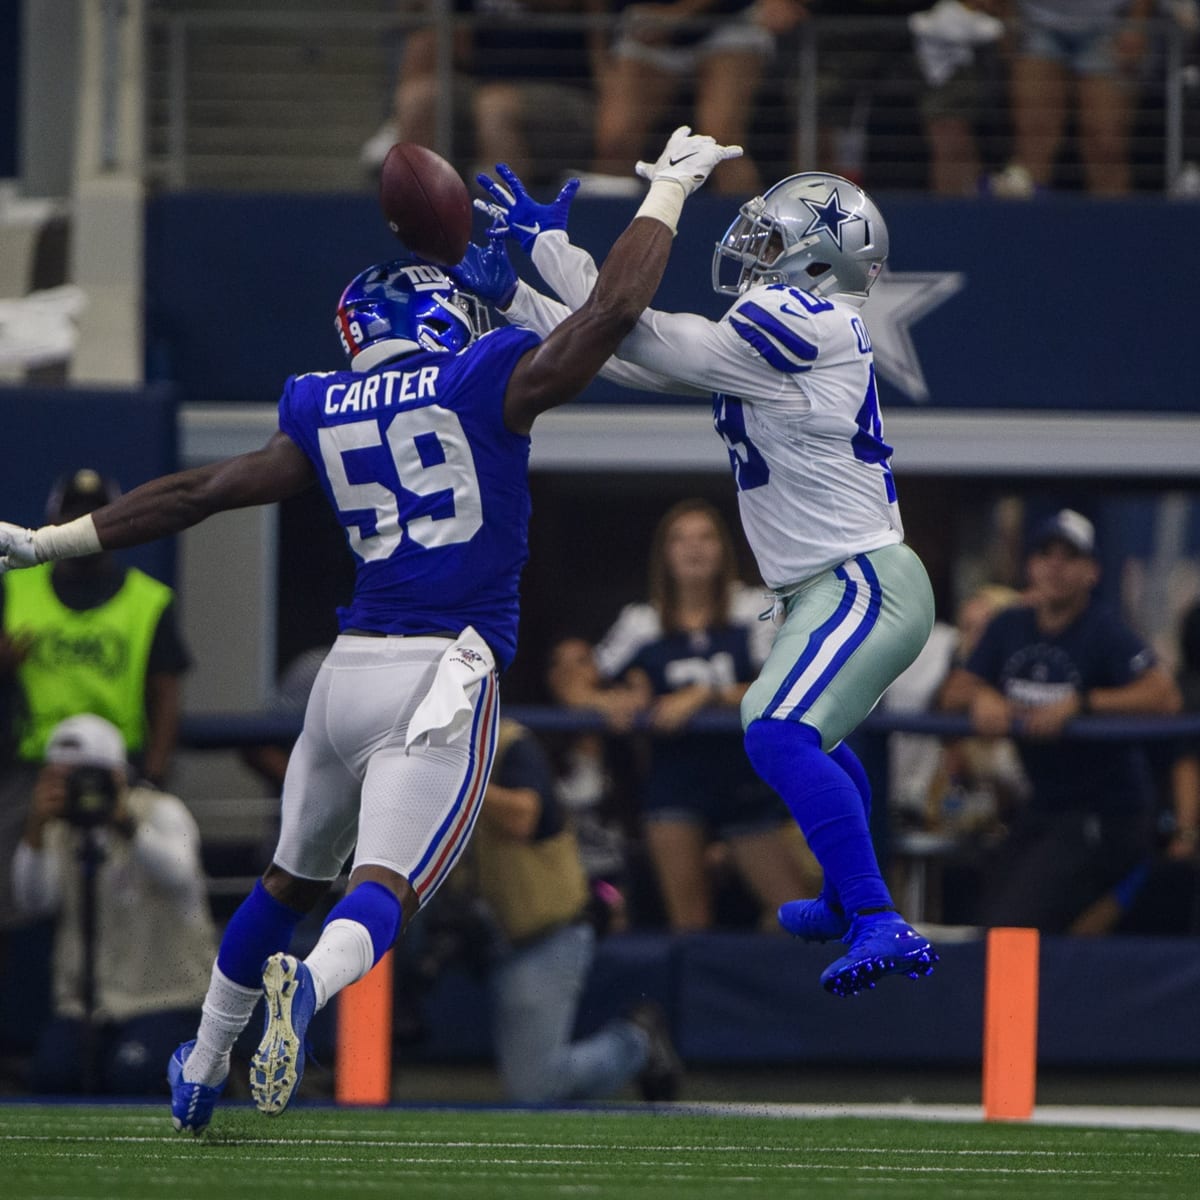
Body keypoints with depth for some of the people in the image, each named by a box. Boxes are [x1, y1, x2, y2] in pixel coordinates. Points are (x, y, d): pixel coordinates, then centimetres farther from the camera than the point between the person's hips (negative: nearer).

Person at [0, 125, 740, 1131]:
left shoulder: (327, 419, 12)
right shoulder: (488, 386, 0)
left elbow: (197, 493, 15)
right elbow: (612, 311, -5)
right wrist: (666, 195, 9)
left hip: (349, 668, 5)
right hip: (443, 671, -5)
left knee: (293, 879, 24)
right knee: (385, 889, -15)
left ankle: (203, 1068, 35)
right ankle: (309, 984, -47)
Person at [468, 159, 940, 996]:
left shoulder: (800, 324, -18)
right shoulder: (772, 336, 12)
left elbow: (645, 340, -18)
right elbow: (631, 359, 14)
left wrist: (549, 243, -11)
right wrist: (512, 297, 13)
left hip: (865, 586, -11)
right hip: (835, 589, 11)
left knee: (781, 739, -27)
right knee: (810, 741, 32)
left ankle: (882, 928, -32)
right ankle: (845, 903, 52)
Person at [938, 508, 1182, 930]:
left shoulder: (1105, 633, -13)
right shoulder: (1010, 627, 8)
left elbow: (1164, 696, -26)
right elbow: (954, 692, 12)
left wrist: (1079, 704, -29)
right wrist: (981, 697, -12)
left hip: (1105, 814, -7)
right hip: (1042, 811, 7)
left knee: (1012, 927, -19)